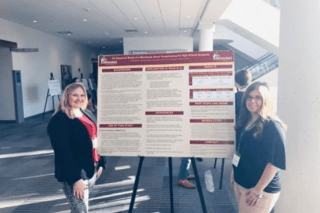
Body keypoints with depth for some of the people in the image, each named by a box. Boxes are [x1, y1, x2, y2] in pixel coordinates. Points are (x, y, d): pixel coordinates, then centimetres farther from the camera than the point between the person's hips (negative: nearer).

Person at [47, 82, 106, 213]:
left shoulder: (87, 114, 10)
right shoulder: (59, 120, -15)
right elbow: (63, 152, -21)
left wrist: (101, 163, 14)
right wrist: (75, 179, -23)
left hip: (91, 170, 8)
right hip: (73, 175, -8)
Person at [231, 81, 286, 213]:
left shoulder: (272, 125, -18)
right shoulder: (245, 120, 4)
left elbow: (276, 161, -20)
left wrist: (258, 190, -20)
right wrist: (235, 172, 17)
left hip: (263, 189, -7)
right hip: (239, 182, 7)